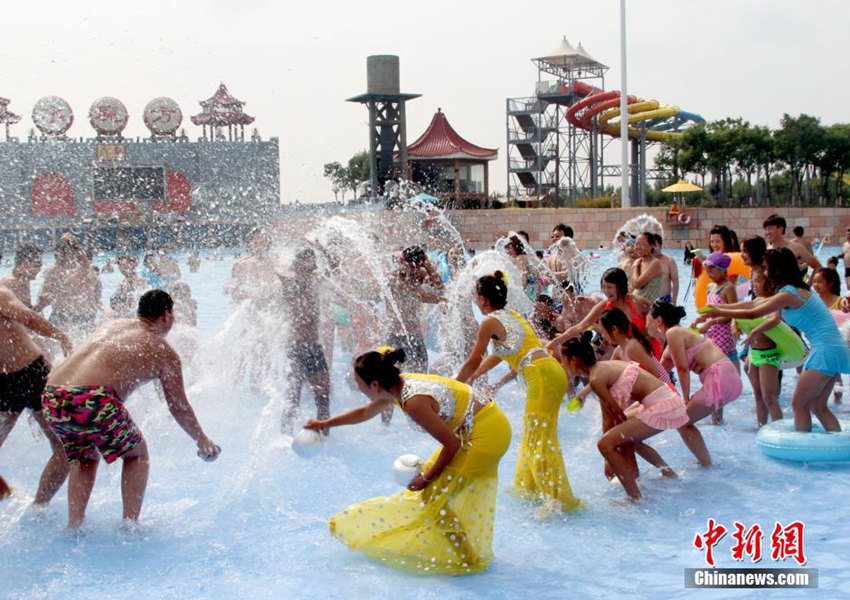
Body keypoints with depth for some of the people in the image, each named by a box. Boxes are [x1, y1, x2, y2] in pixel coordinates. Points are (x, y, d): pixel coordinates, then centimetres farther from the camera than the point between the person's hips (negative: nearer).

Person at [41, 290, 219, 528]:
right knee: (137, 454, 18)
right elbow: (179, 408, 17)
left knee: (84, 459, 29)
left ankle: (73, 525, 22)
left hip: (52, 399, 6)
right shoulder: (164, 352, 11)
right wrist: (203, 442, 31)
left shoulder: (113, 324, 27)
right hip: (93, 400, -6)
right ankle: (130, 523, 13)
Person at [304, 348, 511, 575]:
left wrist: (426, 478, -9)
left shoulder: (414, 402, -28)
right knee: (434, 486, 17)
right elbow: (365, 412, 21)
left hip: (486, 433, -9)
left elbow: (452, 445, -21)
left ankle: (465, 558, 15)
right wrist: (326, 424, 28)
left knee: (443, 495, 0)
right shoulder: (398, 386, 0)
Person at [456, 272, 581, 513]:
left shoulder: (490, 321, -4)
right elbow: (498, 355, 33)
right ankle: (527, 486, 29)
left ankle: (560, 499, -5)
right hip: (552, 372, 9)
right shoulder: (511, 314, 22)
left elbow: (473, 361, -1)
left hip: (542, 376, -9)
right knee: (532, 436, 18)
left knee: (540, 441, -6)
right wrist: (474, 376, 43)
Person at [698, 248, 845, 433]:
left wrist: (720, 312, 1)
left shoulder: (789, 293, -14)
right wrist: (719, 308, 19)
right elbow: (753, 305, 19)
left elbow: (752, 313, -11)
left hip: (826, 351, -10)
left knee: (799, 404, -3)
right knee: (818, 407, 13)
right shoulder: (797, 290, 16)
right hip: (835, 350, 10)